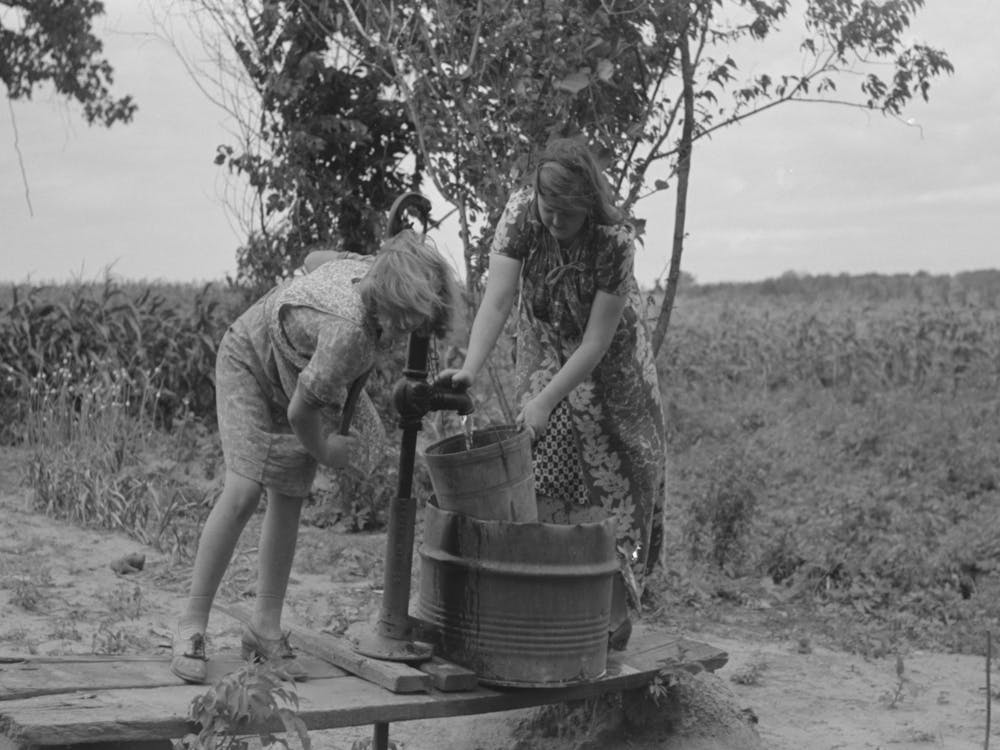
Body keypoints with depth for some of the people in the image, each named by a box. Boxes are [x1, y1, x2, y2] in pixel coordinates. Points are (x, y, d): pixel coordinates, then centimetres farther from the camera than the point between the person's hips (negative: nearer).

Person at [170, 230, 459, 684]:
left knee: (289, 499, 3)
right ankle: (192, 625, -8)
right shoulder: (348, 329, -44)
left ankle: (266, 627, 12)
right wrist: (321, 449, -11)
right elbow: (299, 411, -33)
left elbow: (316, 259, 0)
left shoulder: (375, 268, -22)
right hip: (249, 362, -7)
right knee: (243, 492, -19)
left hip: (300, 370, 8)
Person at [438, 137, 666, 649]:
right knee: (543, 470, -1)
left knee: (613, 475, 0)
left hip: (606, 363, -2)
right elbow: (497, 299, -28)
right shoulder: (520, 213, -22)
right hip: (544, 353, 3)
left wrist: (545, 401, -33)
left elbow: (596, 340, -28)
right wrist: (470, 369, -42)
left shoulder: (616, 240, -30)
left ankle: (615, 611, 11)